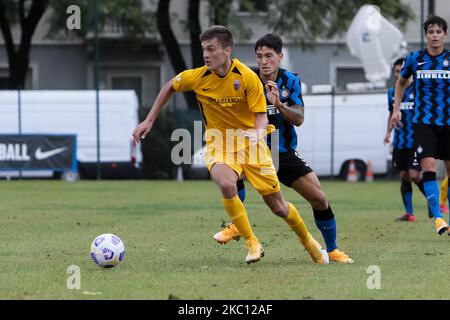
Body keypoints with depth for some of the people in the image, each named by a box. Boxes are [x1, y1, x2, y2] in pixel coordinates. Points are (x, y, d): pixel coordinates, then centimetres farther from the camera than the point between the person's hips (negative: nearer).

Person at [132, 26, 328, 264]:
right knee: (227, 185, -33)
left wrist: (256, 133, -38)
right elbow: (169, 88, 9)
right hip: (218, 145, 1)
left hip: (249, 144, -1)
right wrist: (149, 121, 7)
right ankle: (252, 244, -16)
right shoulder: (197, 77, -11)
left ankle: (309, 243, 33)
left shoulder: (248, 77, -18)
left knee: (278, 207, 3)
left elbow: (261, 116, -16)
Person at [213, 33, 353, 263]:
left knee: (319, 199, -5)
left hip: (285, 153, 2)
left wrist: (279, 104, -30)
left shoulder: (290, 81, -3)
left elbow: (299, 119, -12)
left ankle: (332, 249, 17)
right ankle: (236, 225, -18)